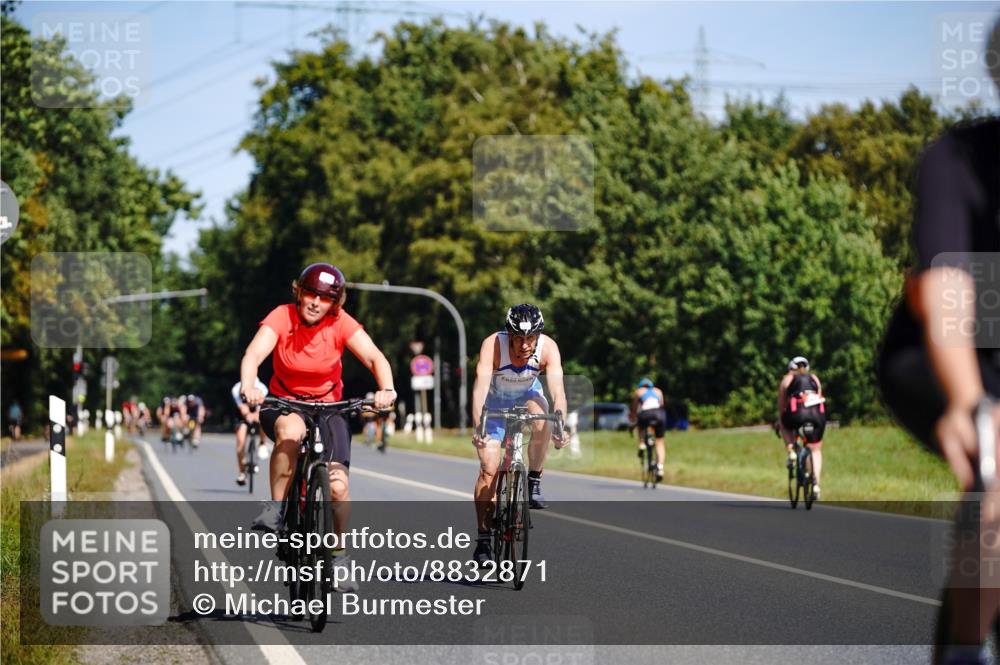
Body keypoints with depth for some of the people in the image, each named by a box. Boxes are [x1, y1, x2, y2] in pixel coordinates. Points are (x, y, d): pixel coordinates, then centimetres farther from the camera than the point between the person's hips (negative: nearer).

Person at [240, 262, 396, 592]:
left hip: (328, 407, 1)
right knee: (290, 431, -38)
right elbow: (254, 354, -30)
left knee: (338, 485, -15)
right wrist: (248, 387, -51)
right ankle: (275, 509, -22)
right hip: (283, 404, -1)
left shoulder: (341, 323, -13)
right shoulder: (281, 317, -16)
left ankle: (339, 553, 9)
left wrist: (386, 389, -44)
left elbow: (375, 358, -23)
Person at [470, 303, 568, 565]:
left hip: (527, 395, 1)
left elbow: (557, 390, -39)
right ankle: (483, 537, -1)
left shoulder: (547, 347, -30)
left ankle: (534, 482, -13)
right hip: (495, 400, -1)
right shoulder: (493, 345, -35)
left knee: (542, 421, -34)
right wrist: (478, 427, -57)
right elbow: (480, 387, -44)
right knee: (489, 469, -11)